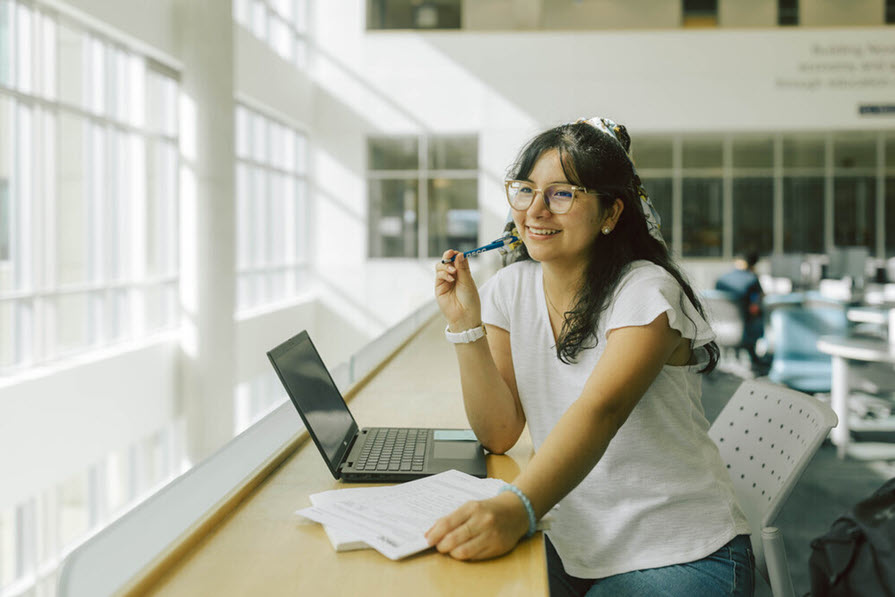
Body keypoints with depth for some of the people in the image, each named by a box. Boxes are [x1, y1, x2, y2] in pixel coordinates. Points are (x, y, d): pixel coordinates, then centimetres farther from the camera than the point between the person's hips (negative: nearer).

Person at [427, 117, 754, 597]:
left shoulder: (646, 292, -14)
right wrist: (465, 323, -13)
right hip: (572, 549, 6)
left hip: (679, 555, -5)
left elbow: (600, 411, -31)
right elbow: (498, 433, -1)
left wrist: (516, 509, -48)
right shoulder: (510, 289, 3)